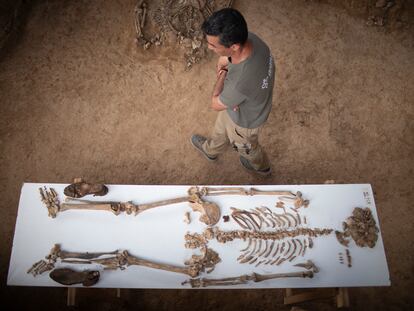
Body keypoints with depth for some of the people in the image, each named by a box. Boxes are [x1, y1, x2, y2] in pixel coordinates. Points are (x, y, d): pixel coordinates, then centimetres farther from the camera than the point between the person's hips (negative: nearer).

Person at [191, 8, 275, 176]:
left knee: (246, 147, 30)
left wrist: (223, 75, -16)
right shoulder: (250, 38, -28)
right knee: (221, 128, 36)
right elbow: (223, 60, -5)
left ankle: (261, 166, 66)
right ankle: (210, 150, 71)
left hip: (244, 120, -6)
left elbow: (216, 104, -26)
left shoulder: (240, 83, -50)